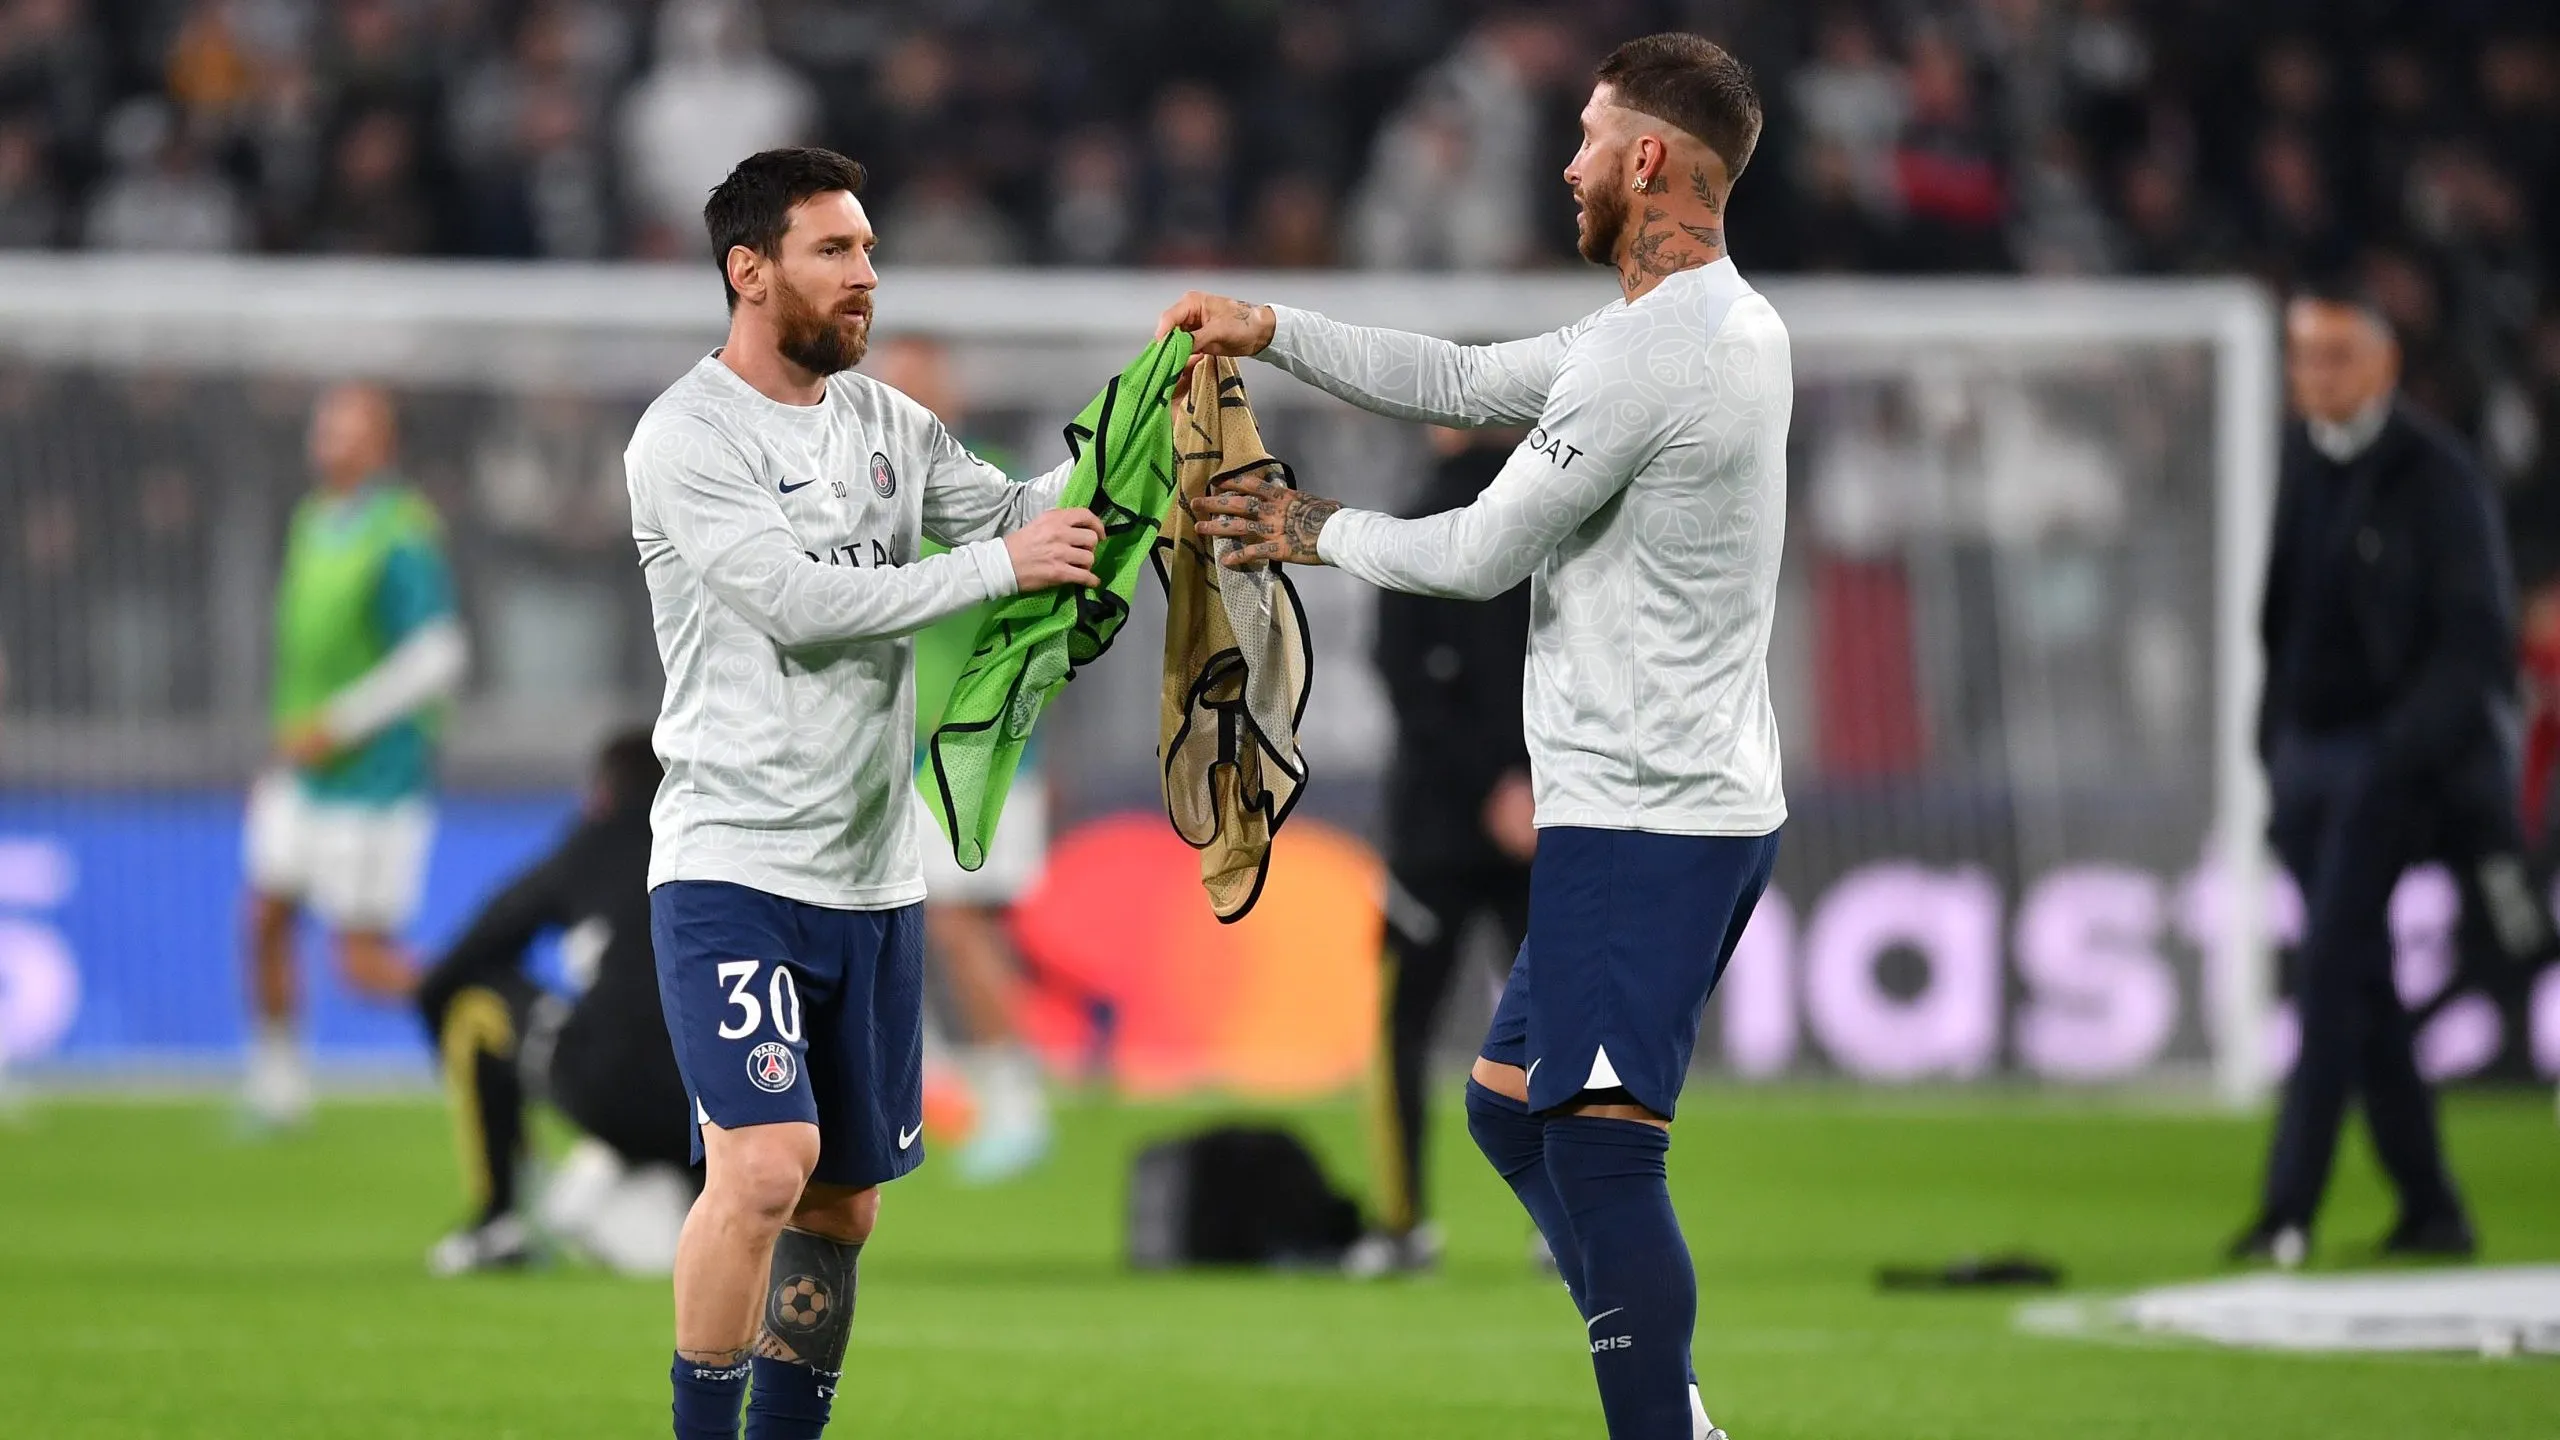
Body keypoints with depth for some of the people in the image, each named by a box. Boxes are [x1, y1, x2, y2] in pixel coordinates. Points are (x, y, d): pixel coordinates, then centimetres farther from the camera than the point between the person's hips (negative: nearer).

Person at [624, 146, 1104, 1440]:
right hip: (734, 870, -7)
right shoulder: (686, 438, -10)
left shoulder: (885, 421, 13)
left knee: (841, 1209, 9)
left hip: (874, 881, 7)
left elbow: (1018, 514, 8)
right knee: (765, 1166, -21)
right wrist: (998, 566, -20)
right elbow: (799, 602, -20)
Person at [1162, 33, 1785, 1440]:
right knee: (1509, 1105, 17)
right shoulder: (1721, 325, 14)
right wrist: (1272, 331, 19)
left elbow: (1483, 553, -11)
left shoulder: (1649, 355, -19)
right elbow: (1465, 383, 22)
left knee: (1600, 1151, -13)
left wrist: (1321, 530, 6)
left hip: (1641, 822, -11)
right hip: (1709, 804, 11)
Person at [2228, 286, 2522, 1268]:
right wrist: (2273, 738, 13)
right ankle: (2428, 1210, 15)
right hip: (2307, 762, 7)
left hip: (2394, 763, -7)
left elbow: (2473, 639, -11)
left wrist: (2404, 746, -18)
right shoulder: (2300, 463, 12)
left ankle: (2289, 1212, -17)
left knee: (2332, 975, -14)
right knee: (2360, 990, 8)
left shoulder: (2435, 476, -8)